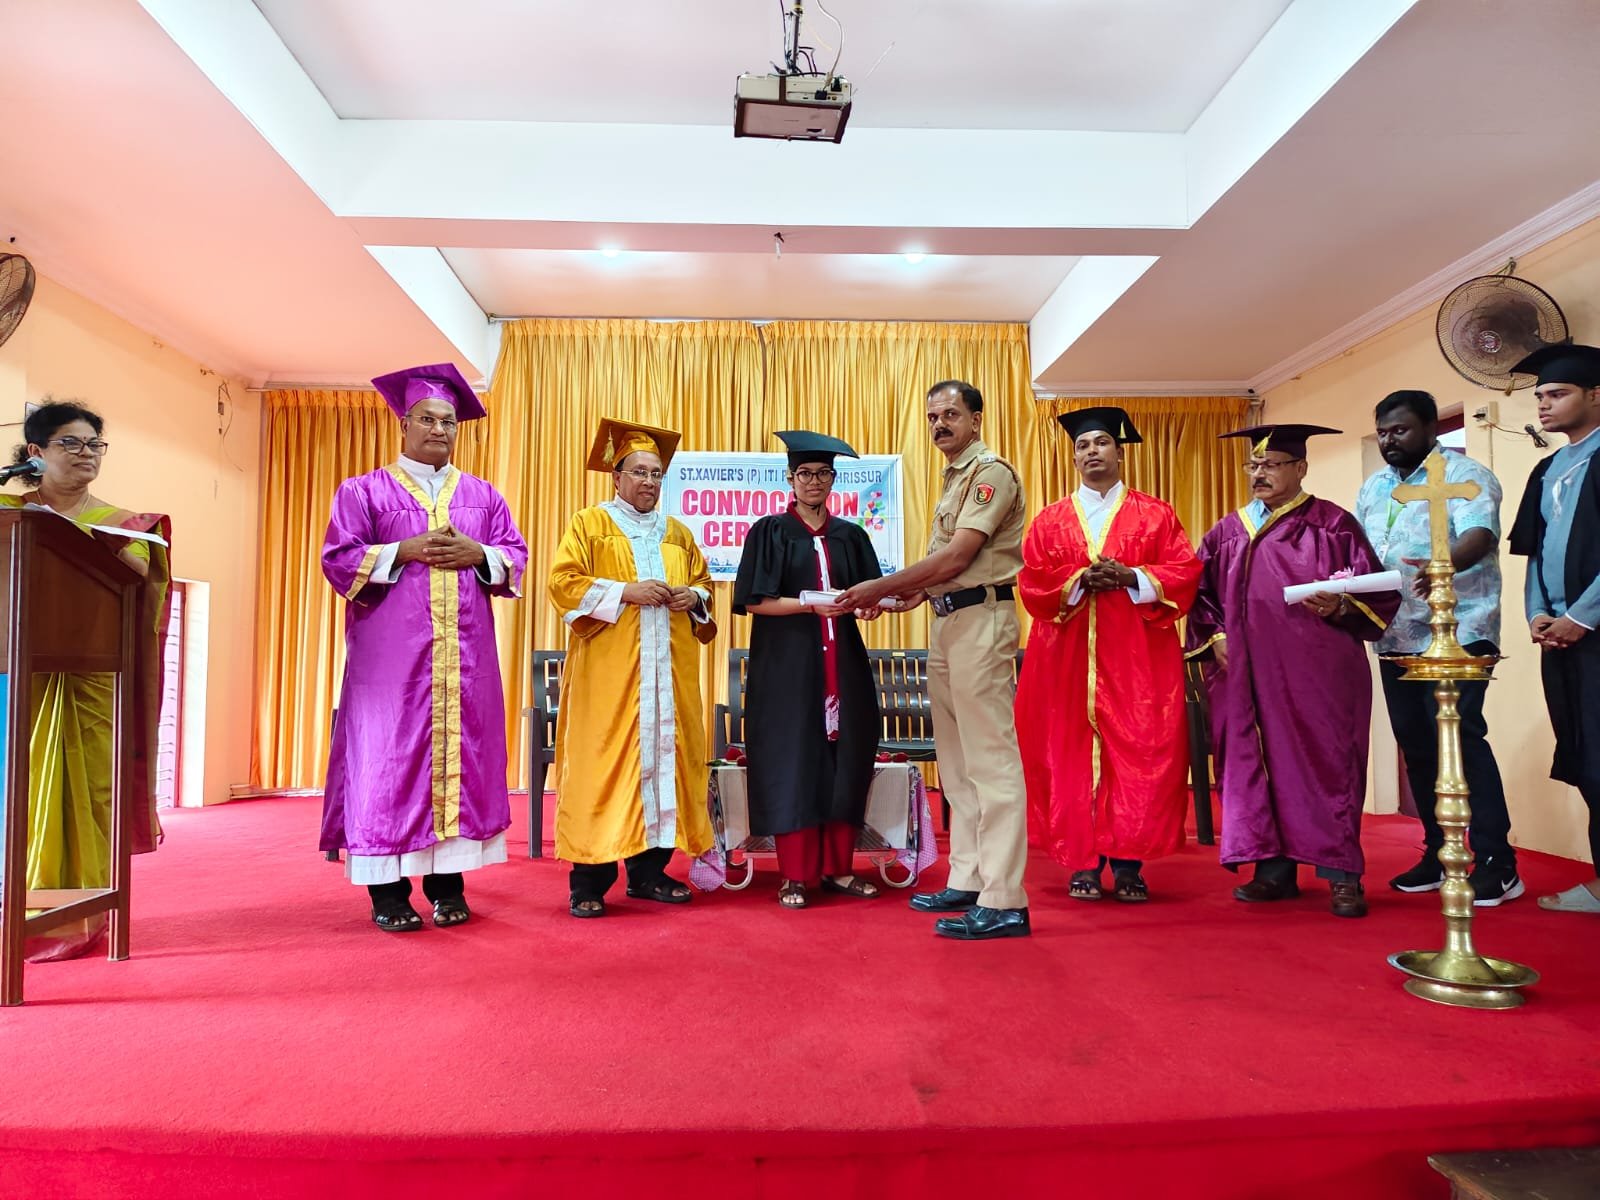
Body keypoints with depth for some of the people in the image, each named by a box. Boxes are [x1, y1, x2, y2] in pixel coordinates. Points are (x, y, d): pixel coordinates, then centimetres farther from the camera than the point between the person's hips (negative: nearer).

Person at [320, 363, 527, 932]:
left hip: (465, 656, 3)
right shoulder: (363, 491, 8)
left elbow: (516, 557, 12)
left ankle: (447, 884, 10)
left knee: (462, 757, 2)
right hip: (390, 656, -3)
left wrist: (476, 554, -8)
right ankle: (388, 891, 4)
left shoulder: (484, 495, 16)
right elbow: (338, 559, -1)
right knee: (389, 759, -3)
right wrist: (405, 550, -12)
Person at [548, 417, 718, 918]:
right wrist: (626, 591, -15)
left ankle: (649, 871, 15)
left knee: (663, 759, 4)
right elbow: (563, 583, -6)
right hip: (607, 670, -5)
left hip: (668, 671, 5)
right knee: (602, 764, -6)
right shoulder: (589, 523, 4)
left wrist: (693, 597, -1)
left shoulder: (678, 532, 18)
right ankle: (589, 882, 1)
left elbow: (704, 583, 22)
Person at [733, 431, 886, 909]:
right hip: (787, 663, -4)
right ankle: (795, 875, 6)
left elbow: (871, 595, 12)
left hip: (842, 663, 4)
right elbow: (754, 601, -7)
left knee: (845, 760, 4)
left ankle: (837, 867, 14)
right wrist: (812, 605, -18)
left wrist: (868, 605, -11)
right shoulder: (770, 531, 1)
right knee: (792, 762, -2)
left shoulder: (850, 536, 12)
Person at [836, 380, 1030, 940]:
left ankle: (1004, 902, -7)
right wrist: (914, 593, 8)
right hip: (947, 621, 10)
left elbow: (957, 557, -16)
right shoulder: (954, 479, 22)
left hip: (981, 617, -10)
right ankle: (967, 882, 20)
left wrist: (879, 588, -12)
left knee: (990, 759, -10)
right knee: (957, 762, 12)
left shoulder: (992, 472, -8)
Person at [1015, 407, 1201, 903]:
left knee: (1138, 754, -3)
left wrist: (1132, 578, -13)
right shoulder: (1050, 520, 13)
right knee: (1072, 756, -1)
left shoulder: (1156, 514, 11)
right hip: (1068, 657, 1)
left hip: (1137, 658, -1)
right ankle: (1084, 863, 7)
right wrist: (1080, 580, -13)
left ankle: (1128, 864, 6)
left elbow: (1185, 572, 1)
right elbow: (1031, 582, 2)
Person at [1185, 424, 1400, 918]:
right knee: (1258, 765, 5)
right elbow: (1204, 596, 17)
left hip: (1317, 672, -4)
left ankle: (1342, 876, 6)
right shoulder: (1226, 533, 15)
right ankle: (1275, 869, 14)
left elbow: (1375, 591, 0)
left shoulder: (1332, 523, 4)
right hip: (1248, 673, 4)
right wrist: (1215, 636, 1)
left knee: (1325, 764, -2)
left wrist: (1339, 607, -18)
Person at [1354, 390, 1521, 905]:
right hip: (1397, 638, 7)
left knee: (1458, 736, -13)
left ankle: (1496, 863, -5)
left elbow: (1478, 535, -21)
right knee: (1416, 743, 8)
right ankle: (1438, 854, 18)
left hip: (1456, 633, -6)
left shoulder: (1464, 474, -4)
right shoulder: (1372, 488, 17)